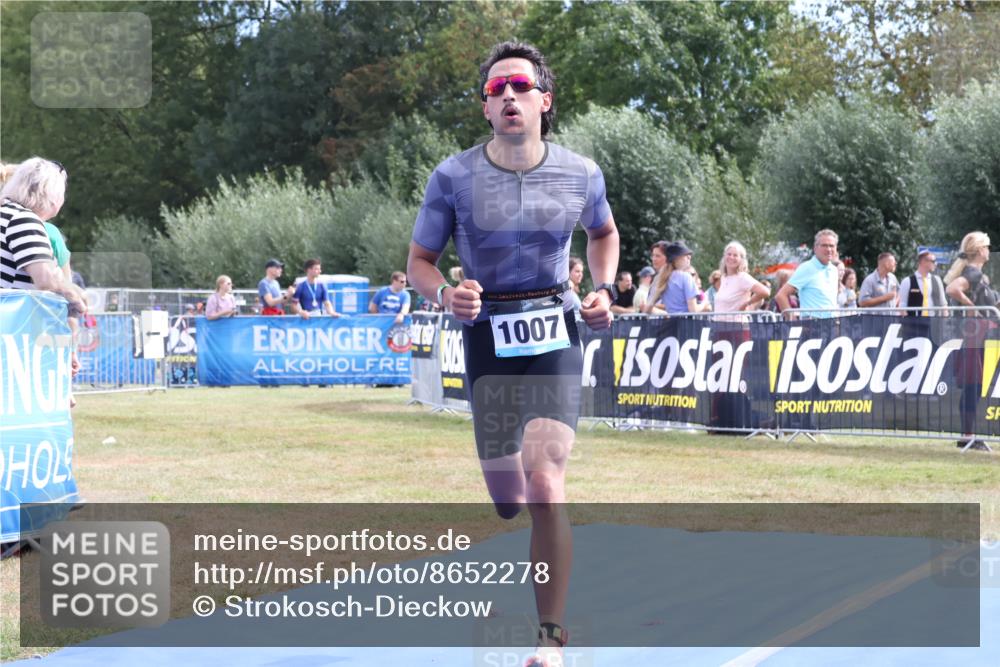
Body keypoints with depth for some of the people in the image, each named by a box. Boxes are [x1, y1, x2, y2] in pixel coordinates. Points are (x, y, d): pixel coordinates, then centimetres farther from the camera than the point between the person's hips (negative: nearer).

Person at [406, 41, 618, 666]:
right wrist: (446, 294, -17)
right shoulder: (453, 177, -6)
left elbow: (604, 232, 21)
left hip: (556, 336, -1)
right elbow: (420, 261, 5)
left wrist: (604, 289, 4)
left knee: (545, 485, -17)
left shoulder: (581, 173, -2)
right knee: (507, 503, 5)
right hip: (488, 338, 1)